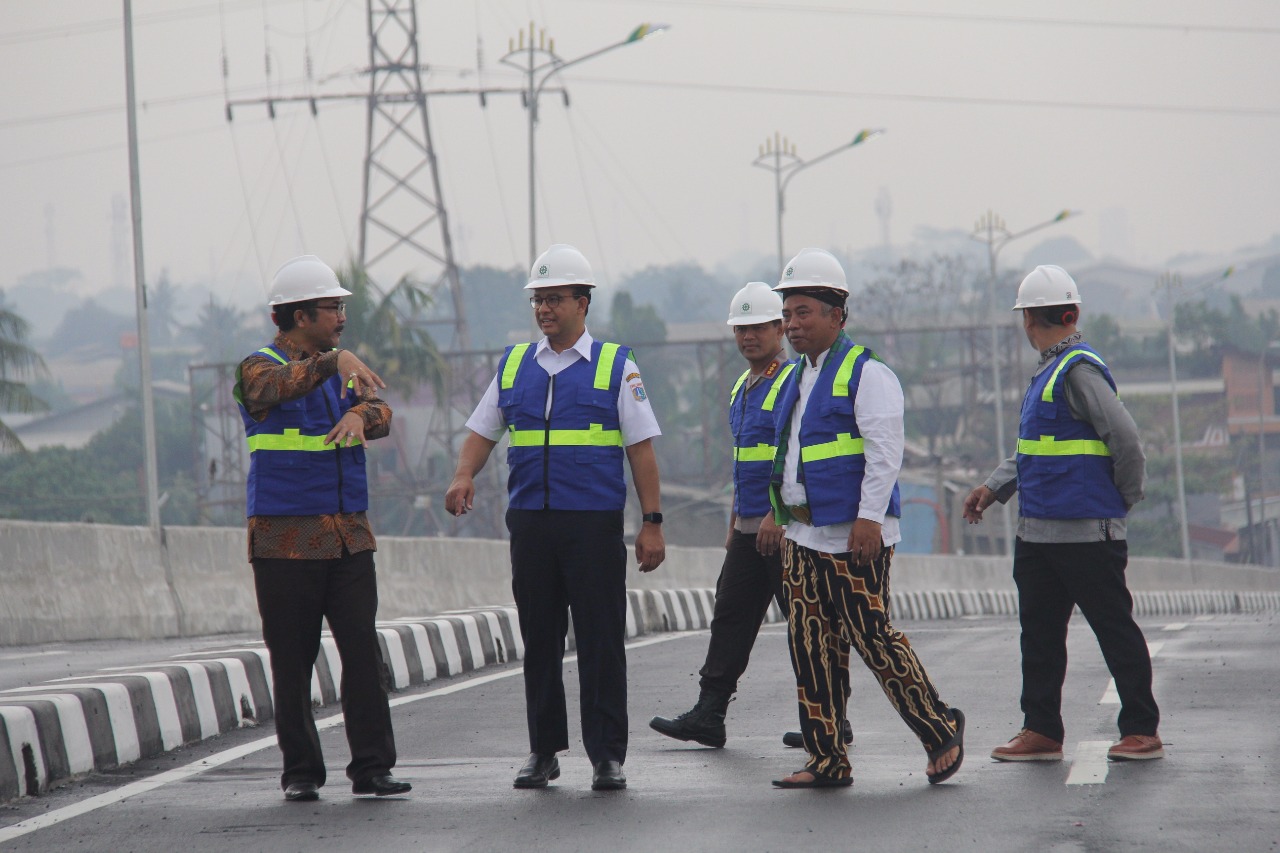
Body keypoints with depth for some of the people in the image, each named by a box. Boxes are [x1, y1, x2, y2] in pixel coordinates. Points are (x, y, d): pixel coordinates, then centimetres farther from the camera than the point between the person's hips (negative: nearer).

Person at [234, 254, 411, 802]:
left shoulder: (342, 371, 15)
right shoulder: (259, 367, -2)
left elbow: (381, 414, 0)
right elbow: (280, 386, -26)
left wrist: (359, 415, -23)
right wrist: (335, 361, -41)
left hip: (349, 536, 5)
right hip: (285, 538, -5)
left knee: (363, 650, -1)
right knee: (292, 659, 0)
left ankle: (371, 767, 2)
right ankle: (300, 771, 8)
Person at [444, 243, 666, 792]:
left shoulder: (615, 365, 3)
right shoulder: (513, 365, 13)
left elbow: (641, 448, 1)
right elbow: (482, 431, 17)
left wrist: (652, 523, -5)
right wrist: (464, 476, -4)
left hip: (594, 524, -4)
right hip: (530, 521, 4)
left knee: (601, 642, -3)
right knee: (539, 639, 8)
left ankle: (606, 756, 2)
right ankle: (543, 751, 16)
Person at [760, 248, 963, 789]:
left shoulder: (865, 373, -9)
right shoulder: (799, 379, 17)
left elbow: (885, 450, -17)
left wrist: (869, 516, -23)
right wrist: (777, 511, 22)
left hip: (853, 540, -9)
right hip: (803, 537, 9)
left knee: (874, 640, -7)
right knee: (811, 647, 5)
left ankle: (941, 733, 7)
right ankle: (826, 762, 9)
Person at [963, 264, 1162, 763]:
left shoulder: (1079, 371, -15)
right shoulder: (1049, 372, 15)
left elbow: (1126, 439, -20)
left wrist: (1124, 498, -7)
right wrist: (996, 487, 12)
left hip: (1084, 532, -10)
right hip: (1038, 530, 10)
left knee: (1114, 629, -1)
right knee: (1040, 631, 10)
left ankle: (1142, 730, 5)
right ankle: (1042, 731, 16)